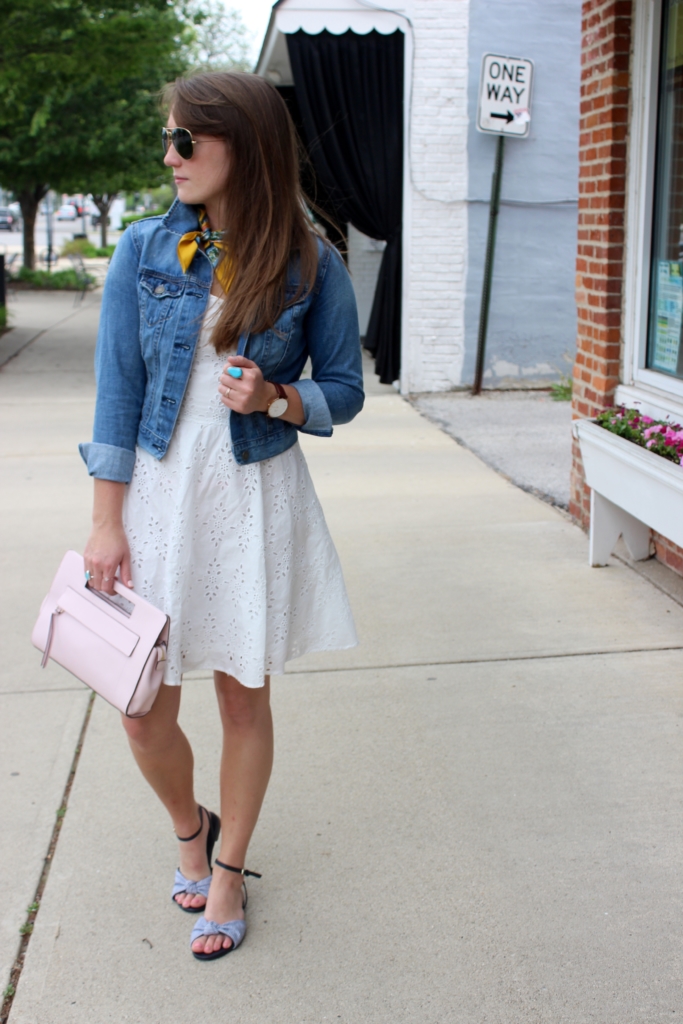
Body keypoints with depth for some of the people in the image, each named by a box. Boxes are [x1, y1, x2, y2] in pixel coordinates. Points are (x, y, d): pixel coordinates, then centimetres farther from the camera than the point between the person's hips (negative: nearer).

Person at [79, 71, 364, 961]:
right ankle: (190, 831, 37)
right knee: (143, 710, 4)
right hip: (157, 493, 1)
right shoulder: (144, 251, -2)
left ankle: (229, 874, 31)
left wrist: (275, 398, -18)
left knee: (244, 695, 10)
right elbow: (117, 392, -2)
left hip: (255, 500, -1)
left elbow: (343, 391, 3)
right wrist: (107, 523, -4)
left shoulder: (311, 265, -5)